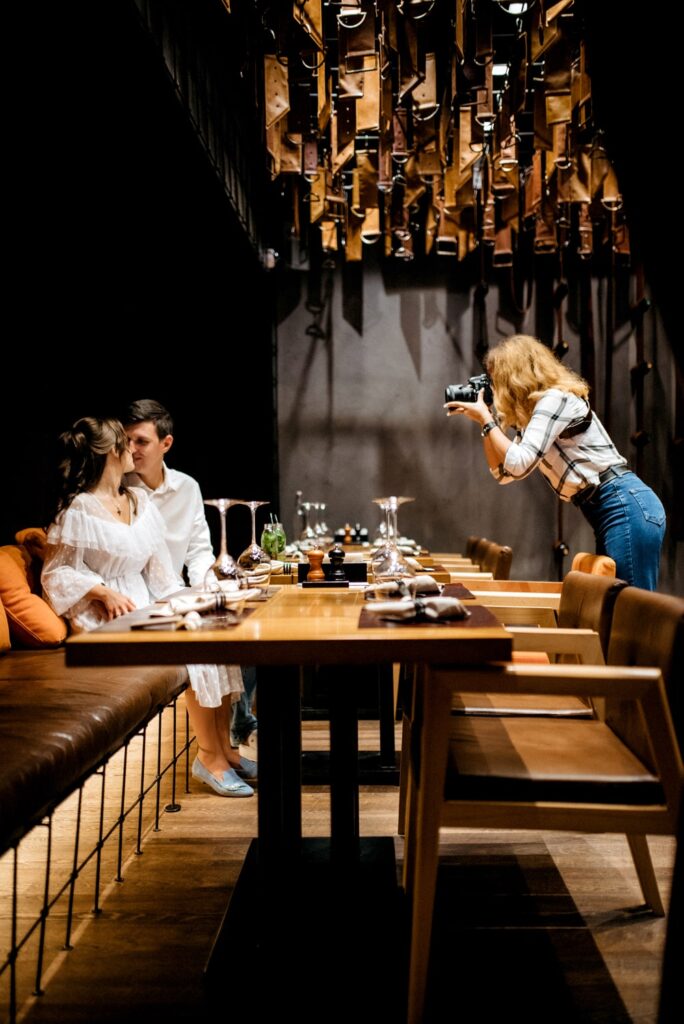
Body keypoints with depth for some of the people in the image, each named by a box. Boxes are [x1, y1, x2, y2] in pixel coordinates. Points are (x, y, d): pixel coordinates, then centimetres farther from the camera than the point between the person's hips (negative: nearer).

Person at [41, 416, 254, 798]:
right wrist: (105, 592, -20)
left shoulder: (139, 500, 12)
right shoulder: (80, 509, -10)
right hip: (107, 620, -7)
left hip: (144, 609, 7)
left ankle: (221, 745, -9)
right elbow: (56, 573, -9)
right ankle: (210, 755, -13)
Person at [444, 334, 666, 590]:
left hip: (627, 506, -10)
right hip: (604, 513, 10)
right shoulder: (533, 413, 18)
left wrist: (485, 419, -8)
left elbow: (518, 465, -20)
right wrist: (484, 423, 14)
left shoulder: (555, 399, -11)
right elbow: (503, 472, 21)